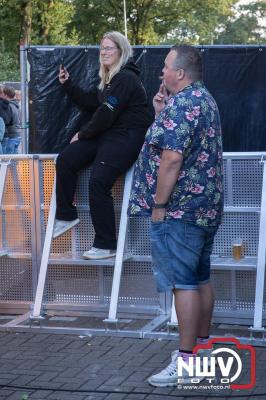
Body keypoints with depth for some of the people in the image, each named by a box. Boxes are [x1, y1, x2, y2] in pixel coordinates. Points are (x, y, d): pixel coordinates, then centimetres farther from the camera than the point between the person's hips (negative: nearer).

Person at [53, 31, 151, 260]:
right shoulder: (111, 78, 17)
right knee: (65, 160, -2)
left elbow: (106, 114, -19)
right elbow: (91, 102, 18)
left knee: (99, 182, -21)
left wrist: (83, 134, -8)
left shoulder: (125, 78, -15)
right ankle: (66, 216, 9)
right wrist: (68, 84, 11)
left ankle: (106, 245, -12)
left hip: (127, 137, -10)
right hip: (106, 133, 10)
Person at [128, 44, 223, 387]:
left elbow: (171, 158, -24)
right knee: (200, 278, 16)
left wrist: (158, 205, -18)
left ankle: (186, 361, -4)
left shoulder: (180, 104, -17)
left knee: (184, 283, -7)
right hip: (205, 205, 10)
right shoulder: (204, 100, 16)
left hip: (180, 208, -10)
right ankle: (202, 344, 25)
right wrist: (162, 114, 9)